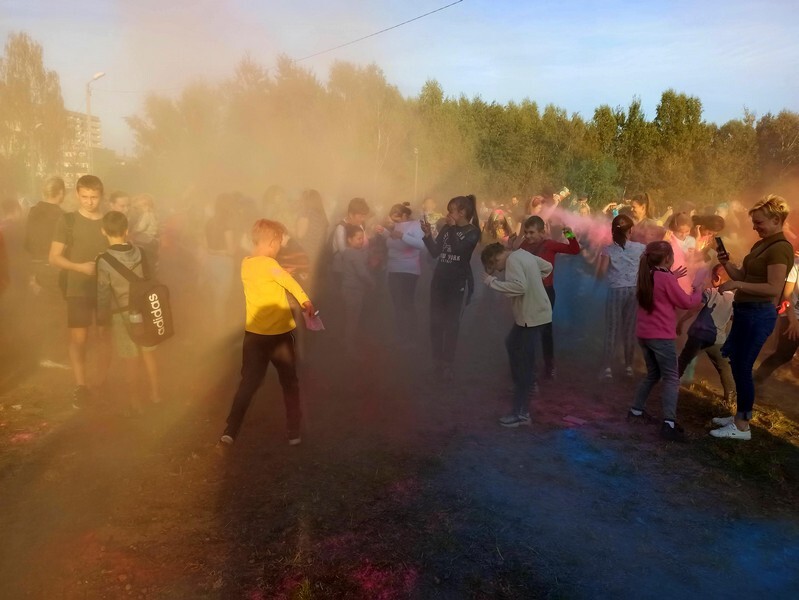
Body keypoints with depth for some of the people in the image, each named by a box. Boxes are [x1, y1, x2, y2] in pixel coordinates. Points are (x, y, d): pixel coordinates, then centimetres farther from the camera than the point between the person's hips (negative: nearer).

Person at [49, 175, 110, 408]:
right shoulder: (67, 221, -4)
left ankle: (104, 381, 21)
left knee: (104, 334, 9)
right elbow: (54, 257, -5)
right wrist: (80, 267, -20)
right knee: (78, 337, -3)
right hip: (78, 289, -2)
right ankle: (80, 386, 6)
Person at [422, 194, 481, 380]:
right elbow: (435, 252, 6)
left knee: (451, 323, 0)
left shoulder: (473, 232, -4)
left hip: (458, 282, -5)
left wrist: (453, 227, -10)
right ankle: (437, 360, 16)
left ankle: (447, 363, 7)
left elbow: (457, 247, -21)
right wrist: (428, 234, -7)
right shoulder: (446, 228, 11)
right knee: (436, 321, 4)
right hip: (439, 279, 5)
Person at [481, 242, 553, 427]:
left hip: (531, 316, -10)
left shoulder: (512, 260, -18)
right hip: (531, 313, 10)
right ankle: (528, 384, 36)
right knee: (511, 344, 26)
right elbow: (548, 267, 21)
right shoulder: (523, 254, 10)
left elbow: (520, 287, -31)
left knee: (523, 364, -5)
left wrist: (492, 282, -22)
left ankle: (521, 412, 1)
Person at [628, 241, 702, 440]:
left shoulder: (646, 276, 8)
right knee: (672, 379, -4)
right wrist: (698, 291, 12)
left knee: (653, 374, 22)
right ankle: (669, 424, -13)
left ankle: (636, 410, 25)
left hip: (644, 334, 8)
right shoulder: (665, 278, -14)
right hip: (661, 336, -8)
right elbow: (686, 302, -6)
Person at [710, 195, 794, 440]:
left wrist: (737, 285, -24)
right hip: (745, 312, 10)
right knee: (737, 364, 15)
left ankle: (742, 427, 6)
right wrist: (727, 264, -1)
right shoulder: (760, 245, 13)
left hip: (759, 315, -10)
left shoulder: (780, 248, -16)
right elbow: (743, 276, 15)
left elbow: (774, 288, -24)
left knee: (743, 368, -4)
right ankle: (740, 415, 28)